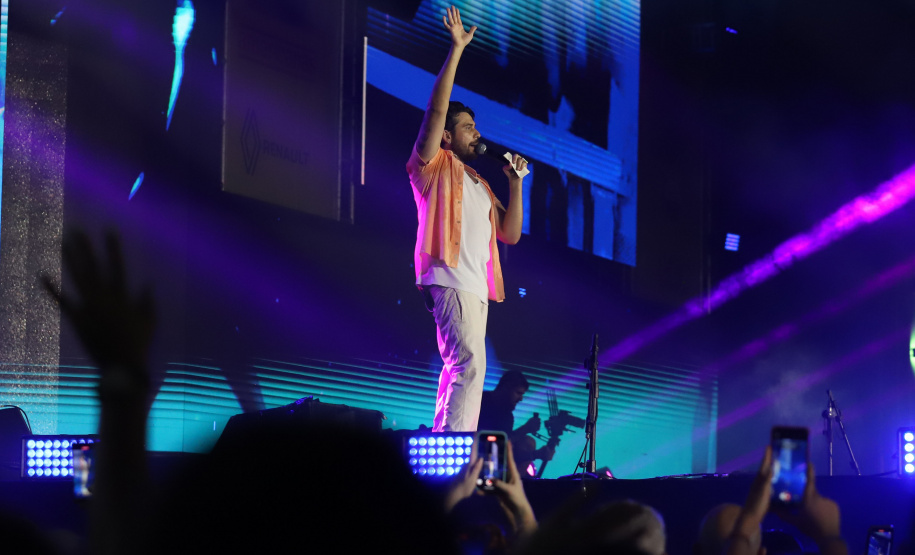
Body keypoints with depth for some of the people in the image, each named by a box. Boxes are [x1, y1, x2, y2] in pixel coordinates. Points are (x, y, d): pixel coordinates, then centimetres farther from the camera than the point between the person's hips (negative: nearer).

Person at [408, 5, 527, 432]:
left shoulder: (480, 185, 28)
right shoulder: (434, 166, 8)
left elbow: (510, 234, 23)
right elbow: (436, 110, -6)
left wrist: (515, 183, 13)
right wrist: (456, 50, -7)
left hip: (477, 286, 9)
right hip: (450, 280, -9)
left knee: (460, 369, 6)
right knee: (469, 365, -22)